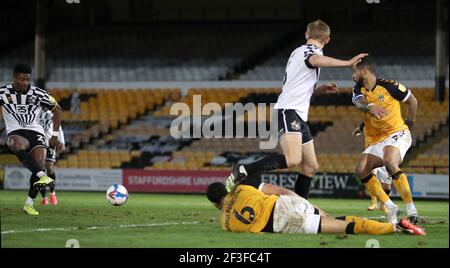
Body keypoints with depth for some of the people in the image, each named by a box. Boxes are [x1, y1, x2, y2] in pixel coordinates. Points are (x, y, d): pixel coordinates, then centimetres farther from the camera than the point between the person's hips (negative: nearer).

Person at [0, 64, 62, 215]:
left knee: (39, 166, -19)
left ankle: (29, 204, -4)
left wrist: (55, 135, 9)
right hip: (15, 133, -1)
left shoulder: (38, 94, -1)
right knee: (20, 145, -39)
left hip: (35, 132, 1)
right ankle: (43, 176, -54)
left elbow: (57, 110, 12)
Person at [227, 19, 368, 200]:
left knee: (310, 166, 9)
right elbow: (315, 60, -33)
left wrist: (320, 89, 27)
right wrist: (347, 63, -33)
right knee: (293, 159, -29)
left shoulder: (298, 51, 25)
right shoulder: (312, 50, -4)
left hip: (299, 116, 11)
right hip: (289, 112, -11)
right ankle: (242, 171, -25)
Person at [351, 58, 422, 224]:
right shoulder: (358, 91, 3)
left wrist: (408, 125, 1)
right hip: (375, 140, 7)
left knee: (389, 162, -33)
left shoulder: (389, 86, -11)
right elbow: (360, 104, -21)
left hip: (396, 134, -7)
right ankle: (390, 208, -6)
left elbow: (412, 102, 2)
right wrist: (370, 107, -44)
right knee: (362, 170, -14)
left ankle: (411, 210, -33)